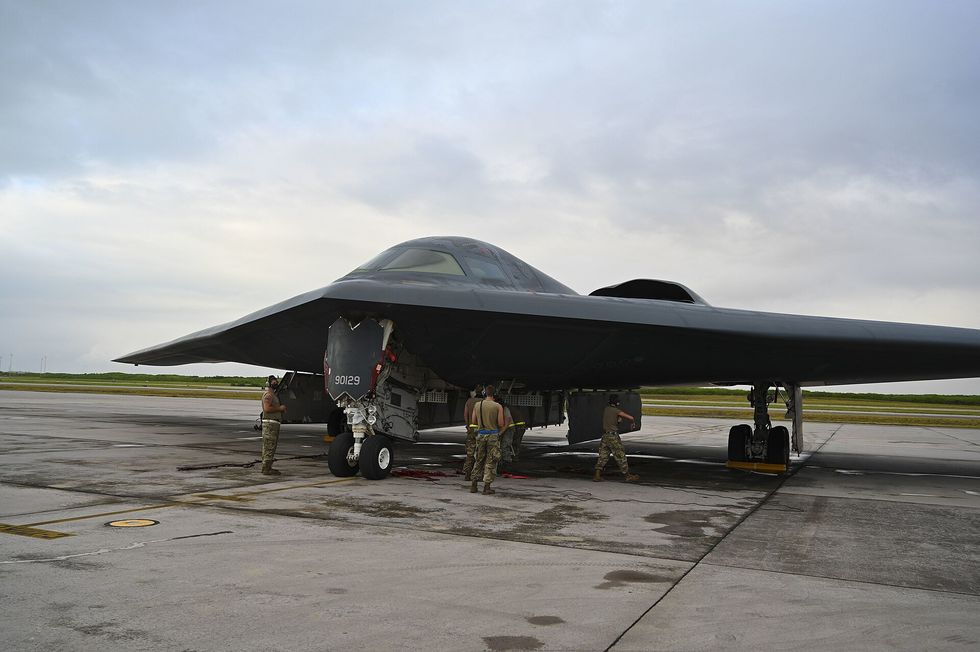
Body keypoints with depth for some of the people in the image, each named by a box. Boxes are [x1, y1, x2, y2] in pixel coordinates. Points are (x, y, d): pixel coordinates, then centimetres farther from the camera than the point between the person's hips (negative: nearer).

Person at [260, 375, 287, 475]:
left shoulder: (273, 394, 21)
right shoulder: (268, 394, -12)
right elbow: (267, 408, -24)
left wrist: (282, 409, 12)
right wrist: (280, 408, -15)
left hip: (274, 423, 11)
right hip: (270, 423, -11)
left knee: (268, 447, 13)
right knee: (269, 446, -10)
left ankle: (267, 467, 18)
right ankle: (266, 469, -9)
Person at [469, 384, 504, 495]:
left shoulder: (477, 404, 1)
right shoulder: (498, 406, -8)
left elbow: (473, 422, 6)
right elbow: (501, 424, -9)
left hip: (481, 435, 3)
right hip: (493, 435, -3)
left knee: (479, 461, 16)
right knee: (490, 462, 4)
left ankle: (473, 486, 14)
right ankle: (486, 487, 2)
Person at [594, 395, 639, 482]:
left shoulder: (606, 409, 6)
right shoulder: (616, 411, -13)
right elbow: (631, 417, -14)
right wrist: (634, 421, 5)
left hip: (605, 436, 6)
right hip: (613, 436, -6)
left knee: (603, 456, 8)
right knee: (620, 456, 3)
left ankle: (597, 476, 1)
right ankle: (628, 476, 13)